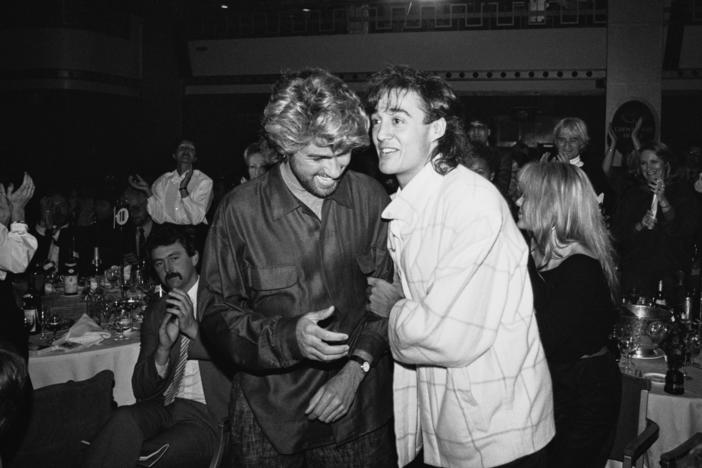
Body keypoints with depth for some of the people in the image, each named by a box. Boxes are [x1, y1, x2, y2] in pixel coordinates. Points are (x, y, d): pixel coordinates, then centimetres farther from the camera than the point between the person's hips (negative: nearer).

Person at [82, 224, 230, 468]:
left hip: (208, 415, -4)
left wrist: (194, 329, -16)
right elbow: (141, 390, 11)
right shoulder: (156, 312, 16)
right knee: (124, 419, -28)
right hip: (163, 408, 4)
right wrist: (163, 350, -9)